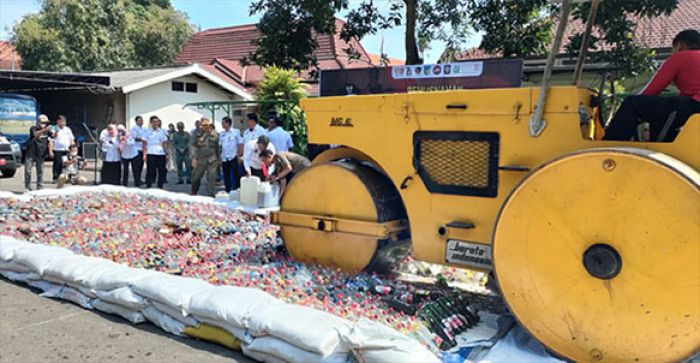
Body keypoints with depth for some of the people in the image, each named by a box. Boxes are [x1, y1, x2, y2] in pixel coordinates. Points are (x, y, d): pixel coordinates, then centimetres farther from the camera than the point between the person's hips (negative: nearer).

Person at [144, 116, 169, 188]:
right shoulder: (147, 131, 5)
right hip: (151, 154, -2)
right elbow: (145, 144, 2)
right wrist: (144, 154, -7)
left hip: (161, 153, 3)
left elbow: (164, 143, 10)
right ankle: (148, 186, 4)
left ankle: (160, 187, 13)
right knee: (150, 171, -3)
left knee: (162, 171, 3)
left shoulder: (162, 131, 11)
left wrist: (166, 154, 3)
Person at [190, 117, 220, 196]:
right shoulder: (197, 134, 2)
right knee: (196, 177, 10)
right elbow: (192, 146, -2)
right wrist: (193, 158, -12)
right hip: (200, 160, 0)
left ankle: (210, 194, 2)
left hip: (212, 160, 0)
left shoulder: (214, 134, 6)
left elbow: (218, 148, 12)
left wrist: (219, 159, 13)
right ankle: (193, 194, 30)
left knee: (211, 178, -5)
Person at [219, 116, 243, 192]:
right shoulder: (222, 133, 10)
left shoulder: (236, 132, -5)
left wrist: (239, 155, -10)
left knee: (235, 176, -2)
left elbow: (241, 144, -5)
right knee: (226, 176, 11)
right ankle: (227, 191, 20)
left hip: (233, 157, -5)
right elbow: (220, 145, 11)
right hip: (224, 158, 5)